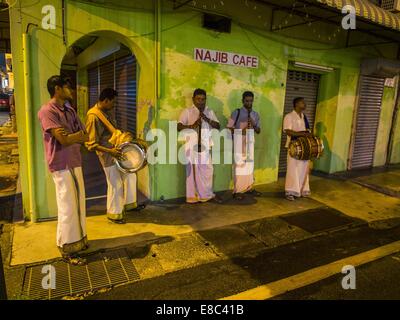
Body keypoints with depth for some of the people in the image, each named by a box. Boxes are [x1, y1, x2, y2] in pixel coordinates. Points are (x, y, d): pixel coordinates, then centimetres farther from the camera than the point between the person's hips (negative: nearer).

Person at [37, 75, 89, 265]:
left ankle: (77, 240, 31)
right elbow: (64, 140, -21)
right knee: (68, 207, 0)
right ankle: (67, 249, 15)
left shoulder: (70, 111, 13)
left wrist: (72, 135, -12)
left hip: (75, 163, 8)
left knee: (78, 204, 15)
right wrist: (79, 135, -4)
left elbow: (85, 136, 6)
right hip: (62, 165, -8)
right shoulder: (47, 111, -13)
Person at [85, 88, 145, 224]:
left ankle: (129, 204, 36)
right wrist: (110, 151, -29)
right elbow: (91, 144, -23)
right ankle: (114, 213, 21)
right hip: (108, 155, -9)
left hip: (118, 150, 9)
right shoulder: (93, 116, -22)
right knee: (116, 184, 1)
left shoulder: (108, 111, 5)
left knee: (130, 176, 18)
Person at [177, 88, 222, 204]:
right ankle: (193, 196, 13)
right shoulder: (187, 111, -1)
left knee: (207, 169, 7)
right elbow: (179, 126, -10)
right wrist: (192, 126, -26)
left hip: (205, 145, 4)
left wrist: (207, 119, -12)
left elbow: (217, 126, 3)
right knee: (193, 170, 1)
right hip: (192, 145, -4)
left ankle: (207, 194, 21)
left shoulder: (209, 112, 11)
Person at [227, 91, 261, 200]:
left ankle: (249, 188, 24)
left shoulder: (255, 114, 10)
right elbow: (229, 128, -6)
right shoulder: (236, 112, -4)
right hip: (239, 141, -5)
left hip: (250, 142, 5)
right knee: (239, 165, -5)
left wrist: (254, 125, -9)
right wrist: (240, 131, -20)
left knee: (250, 164, 11)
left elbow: (258, 131, 11)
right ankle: (237, 190, 2)